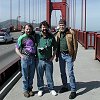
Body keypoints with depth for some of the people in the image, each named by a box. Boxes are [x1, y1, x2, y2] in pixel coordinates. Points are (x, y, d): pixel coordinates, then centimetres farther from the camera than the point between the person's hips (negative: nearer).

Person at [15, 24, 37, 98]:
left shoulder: (33, 37, 8)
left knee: (31, 75, 11)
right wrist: (21, 56, -13)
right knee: (25, 75, 4)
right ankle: (25, 90, 16)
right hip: (25, 58, -3)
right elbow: (17, 48, -1)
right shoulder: (21, 37, -2)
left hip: (33, 58, 3)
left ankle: (30, 89, 25)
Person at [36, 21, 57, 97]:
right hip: (39, 60, 0)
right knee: (40, 76, 10)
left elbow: (55, 47, 10)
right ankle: (40, 89, 27)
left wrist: (53, 56, 2)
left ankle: (51, 88, 26)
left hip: (48, 60, 0)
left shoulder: (51, 37, 1)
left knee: (49, 75, 9)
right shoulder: (37, 36, -3)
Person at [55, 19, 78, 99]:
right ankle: (65, 86, 32)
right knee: (62, 72, 15)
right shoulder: (58, 34, 6)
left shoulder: (71, 32, -9)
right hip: (61, 55, 5)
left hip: (69, 55, -5)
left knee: (70, 73, -5)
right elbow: (57, 45, 12)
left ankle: (73, 90, 3)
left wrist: (74, 55, -10)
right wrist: (57, 56, 10)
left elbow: (75, 44, -7)